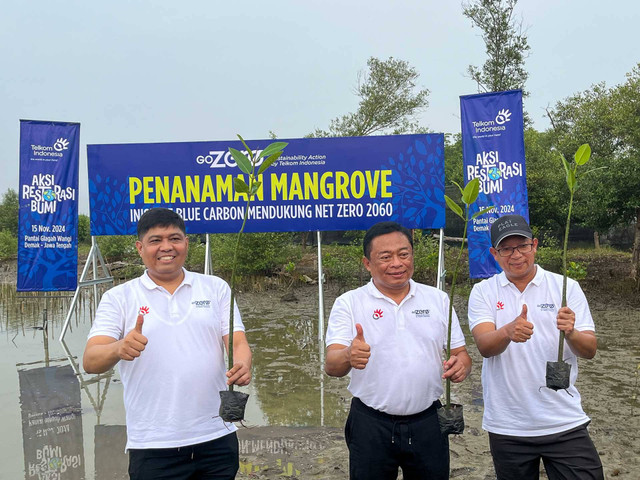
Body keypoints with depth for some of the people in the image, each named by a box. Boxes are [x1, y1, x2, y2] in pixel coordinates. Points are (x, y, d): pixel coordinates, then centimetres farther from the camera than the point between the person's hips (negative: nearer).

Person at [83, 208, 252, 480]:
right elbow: (91, 361, -7)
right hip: (153, 446, -1)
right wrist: (119, 349, -30)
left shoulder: (216, 288, 7)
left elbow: (237, 341, 0)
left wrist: (242, 364, -23)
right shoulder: (118, 298, 3)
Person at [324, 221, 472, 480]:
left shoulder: (438, 299, 5)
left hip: (427, 422, 2)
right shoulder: (348, 303, -3)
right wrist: (348, 356, -36)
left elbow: (461, 354, 9)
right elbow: (331, 365, -13)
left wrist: (460, 365, -15)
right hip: (370, 426, -2)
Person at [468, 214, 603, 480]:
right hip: (506, 427, 0)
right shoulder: (483, 292, -2)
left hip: (565, 422, 0)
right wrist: (508, 332, -38)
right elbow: (485, 346, -16)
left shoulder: (567, 287, 0)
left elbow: (590, 350, -4)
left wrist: (571, 333, -27)